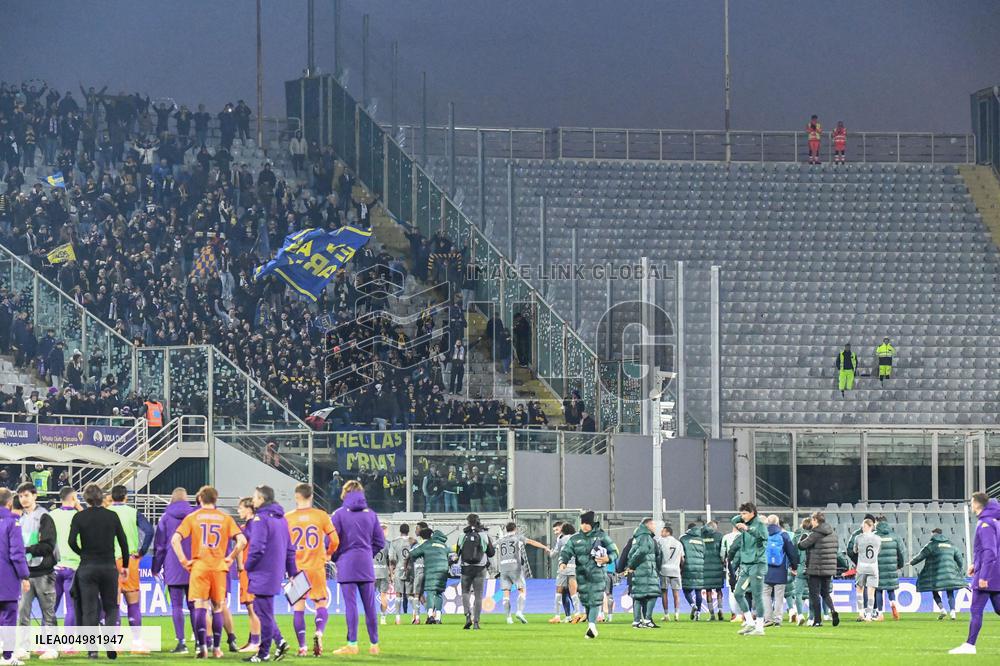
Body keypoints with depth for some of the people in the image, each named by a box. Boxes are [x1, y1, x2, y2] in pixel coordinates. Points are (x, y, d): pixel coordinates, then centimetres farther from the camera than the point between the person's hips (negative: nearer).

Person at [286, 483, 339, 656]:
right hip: (317, 568, 0)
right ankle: (319, 633, -19)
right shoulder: (321, 516, -2)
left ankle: (302, 647, 0)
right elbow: (335, 541, -1)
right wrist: (327, 555, 19)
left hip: (296, 569, 0)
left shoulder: (288, 518, -2)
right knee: (321, 605, 8)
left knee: (298, 608, 6)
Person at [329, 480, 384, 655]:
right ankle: (374, 644, 10)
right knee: (369, 605, 7)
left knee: (350, 604, -3)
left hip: (346, 565, -3)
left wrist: (336, 558, 10)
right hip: (366, 565, 3)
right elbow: (380, 542, 9)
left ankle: (352, 644, -4)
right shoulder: (371, 514, 7)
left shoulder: (339, 514, -4)